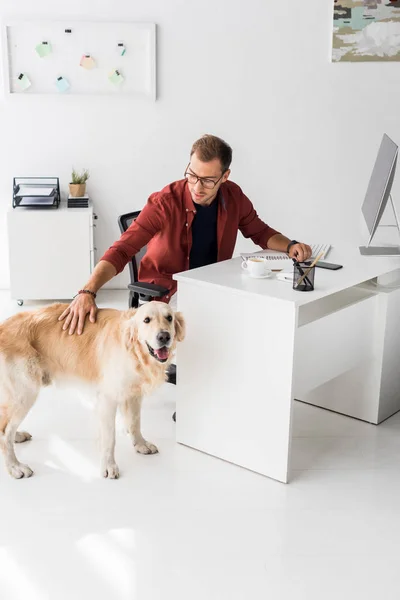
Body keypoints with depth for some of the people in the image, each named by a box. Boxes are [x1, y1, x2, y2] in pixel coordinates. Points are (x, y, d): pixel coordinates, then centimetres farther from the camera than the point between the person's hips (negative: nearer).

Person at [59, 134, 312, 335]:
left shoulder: (233, 197, -8)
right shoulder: (164, 202, -24)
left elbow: (260, 232, 8)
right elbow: (122, 250, -29)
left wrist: (290, 246, -14)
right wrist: (87, 292, -44)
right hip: (169, 288, -5)